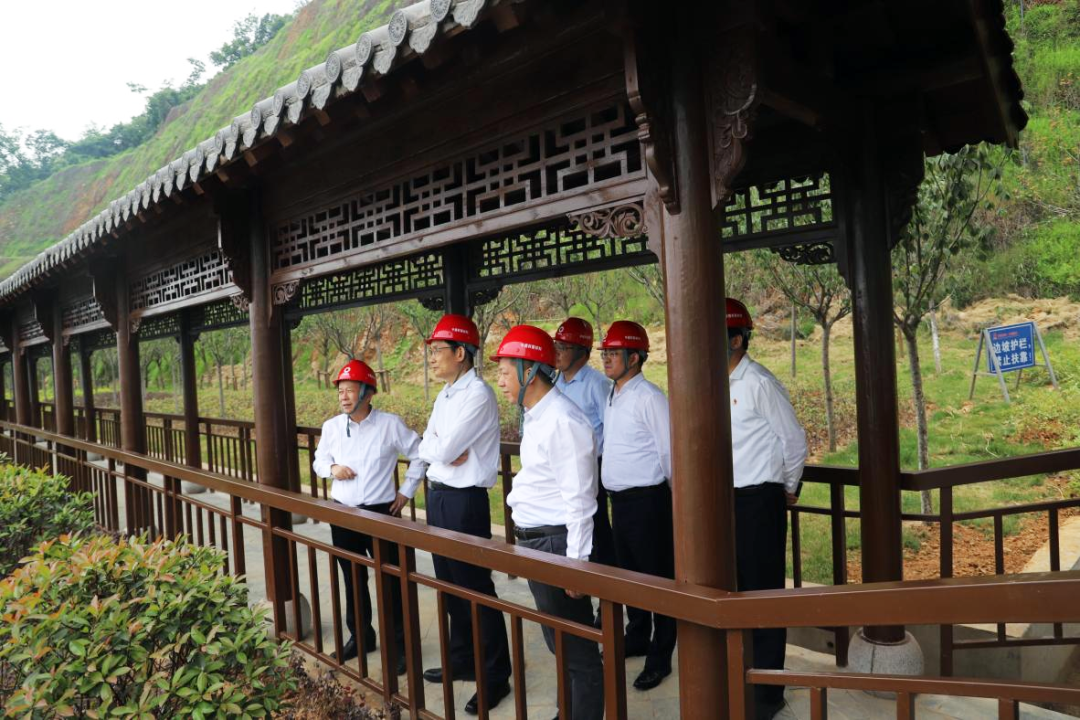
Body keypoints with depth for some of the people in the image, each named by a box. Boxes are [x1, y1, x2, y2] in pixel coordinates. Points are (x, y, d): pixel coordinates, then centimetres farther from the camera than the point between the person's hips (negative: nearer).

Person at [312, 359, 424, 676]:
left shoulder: (390, 424, -10)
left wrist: (406, 491, -1)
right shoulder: (331, 427, 1)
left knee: (390, 579, 3)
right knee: (353, 579, 16)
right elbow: (318, 461, 15)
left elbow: (419, 455, 0)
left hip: (381, 513, -4)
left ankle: (400, 644, 17)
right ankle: (360, 636, 34)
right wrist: (332, 468, -8)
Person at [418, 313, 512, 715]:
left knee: (476, 587, 0)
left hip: (464, 500, -9)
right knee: (449, 584, 19)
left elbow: (445, 449, -22)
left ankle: (496, 676, 13)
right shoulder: (444, 395, 12)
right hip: (437, 496, 9)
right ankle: (461, 659, 36)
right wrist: (444, 449, -13)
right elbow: (426, 448, 6)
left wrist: (440, 446, -2)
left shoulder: (478, 395, -17)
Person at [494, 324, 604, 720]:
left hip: (556, 542, -10)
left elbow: (578, 498, -20)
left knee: (577, 650, 5)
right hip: (534, 540, 10)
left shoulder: (562, 421, -20)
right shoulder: (535, 416, 9)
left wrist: (575, 562, -19)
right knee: (558, 642, 22)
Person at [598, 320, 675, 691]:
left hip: (647, 499, -8)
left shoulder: (648, 397, -16)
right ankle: (637, 638, 40)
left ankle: (659, 657, 18)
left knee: (657, 577, 4)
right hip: (618, 497, 9)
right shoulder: (611, 396, 9)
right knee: (628, 573, 21)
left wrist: (673, 494, -6)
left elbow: (669, 450, -13)